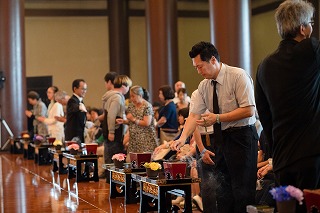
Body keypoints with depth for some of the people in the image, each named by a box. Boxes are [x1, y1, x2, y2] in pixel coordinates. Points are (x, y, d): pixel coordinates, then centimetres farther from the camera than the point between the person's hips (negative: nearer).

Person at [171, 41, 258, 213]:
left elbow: (248, 110, -18)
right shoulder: (204, 86, 7)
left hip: (241, 136, -7)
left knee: (242, 190, -3)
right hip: (220, 137, 7)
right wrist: (183, 137, -13)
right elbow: (194, 115, 3)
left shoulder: (238, 76, -12)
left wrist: (217, 118, -20)